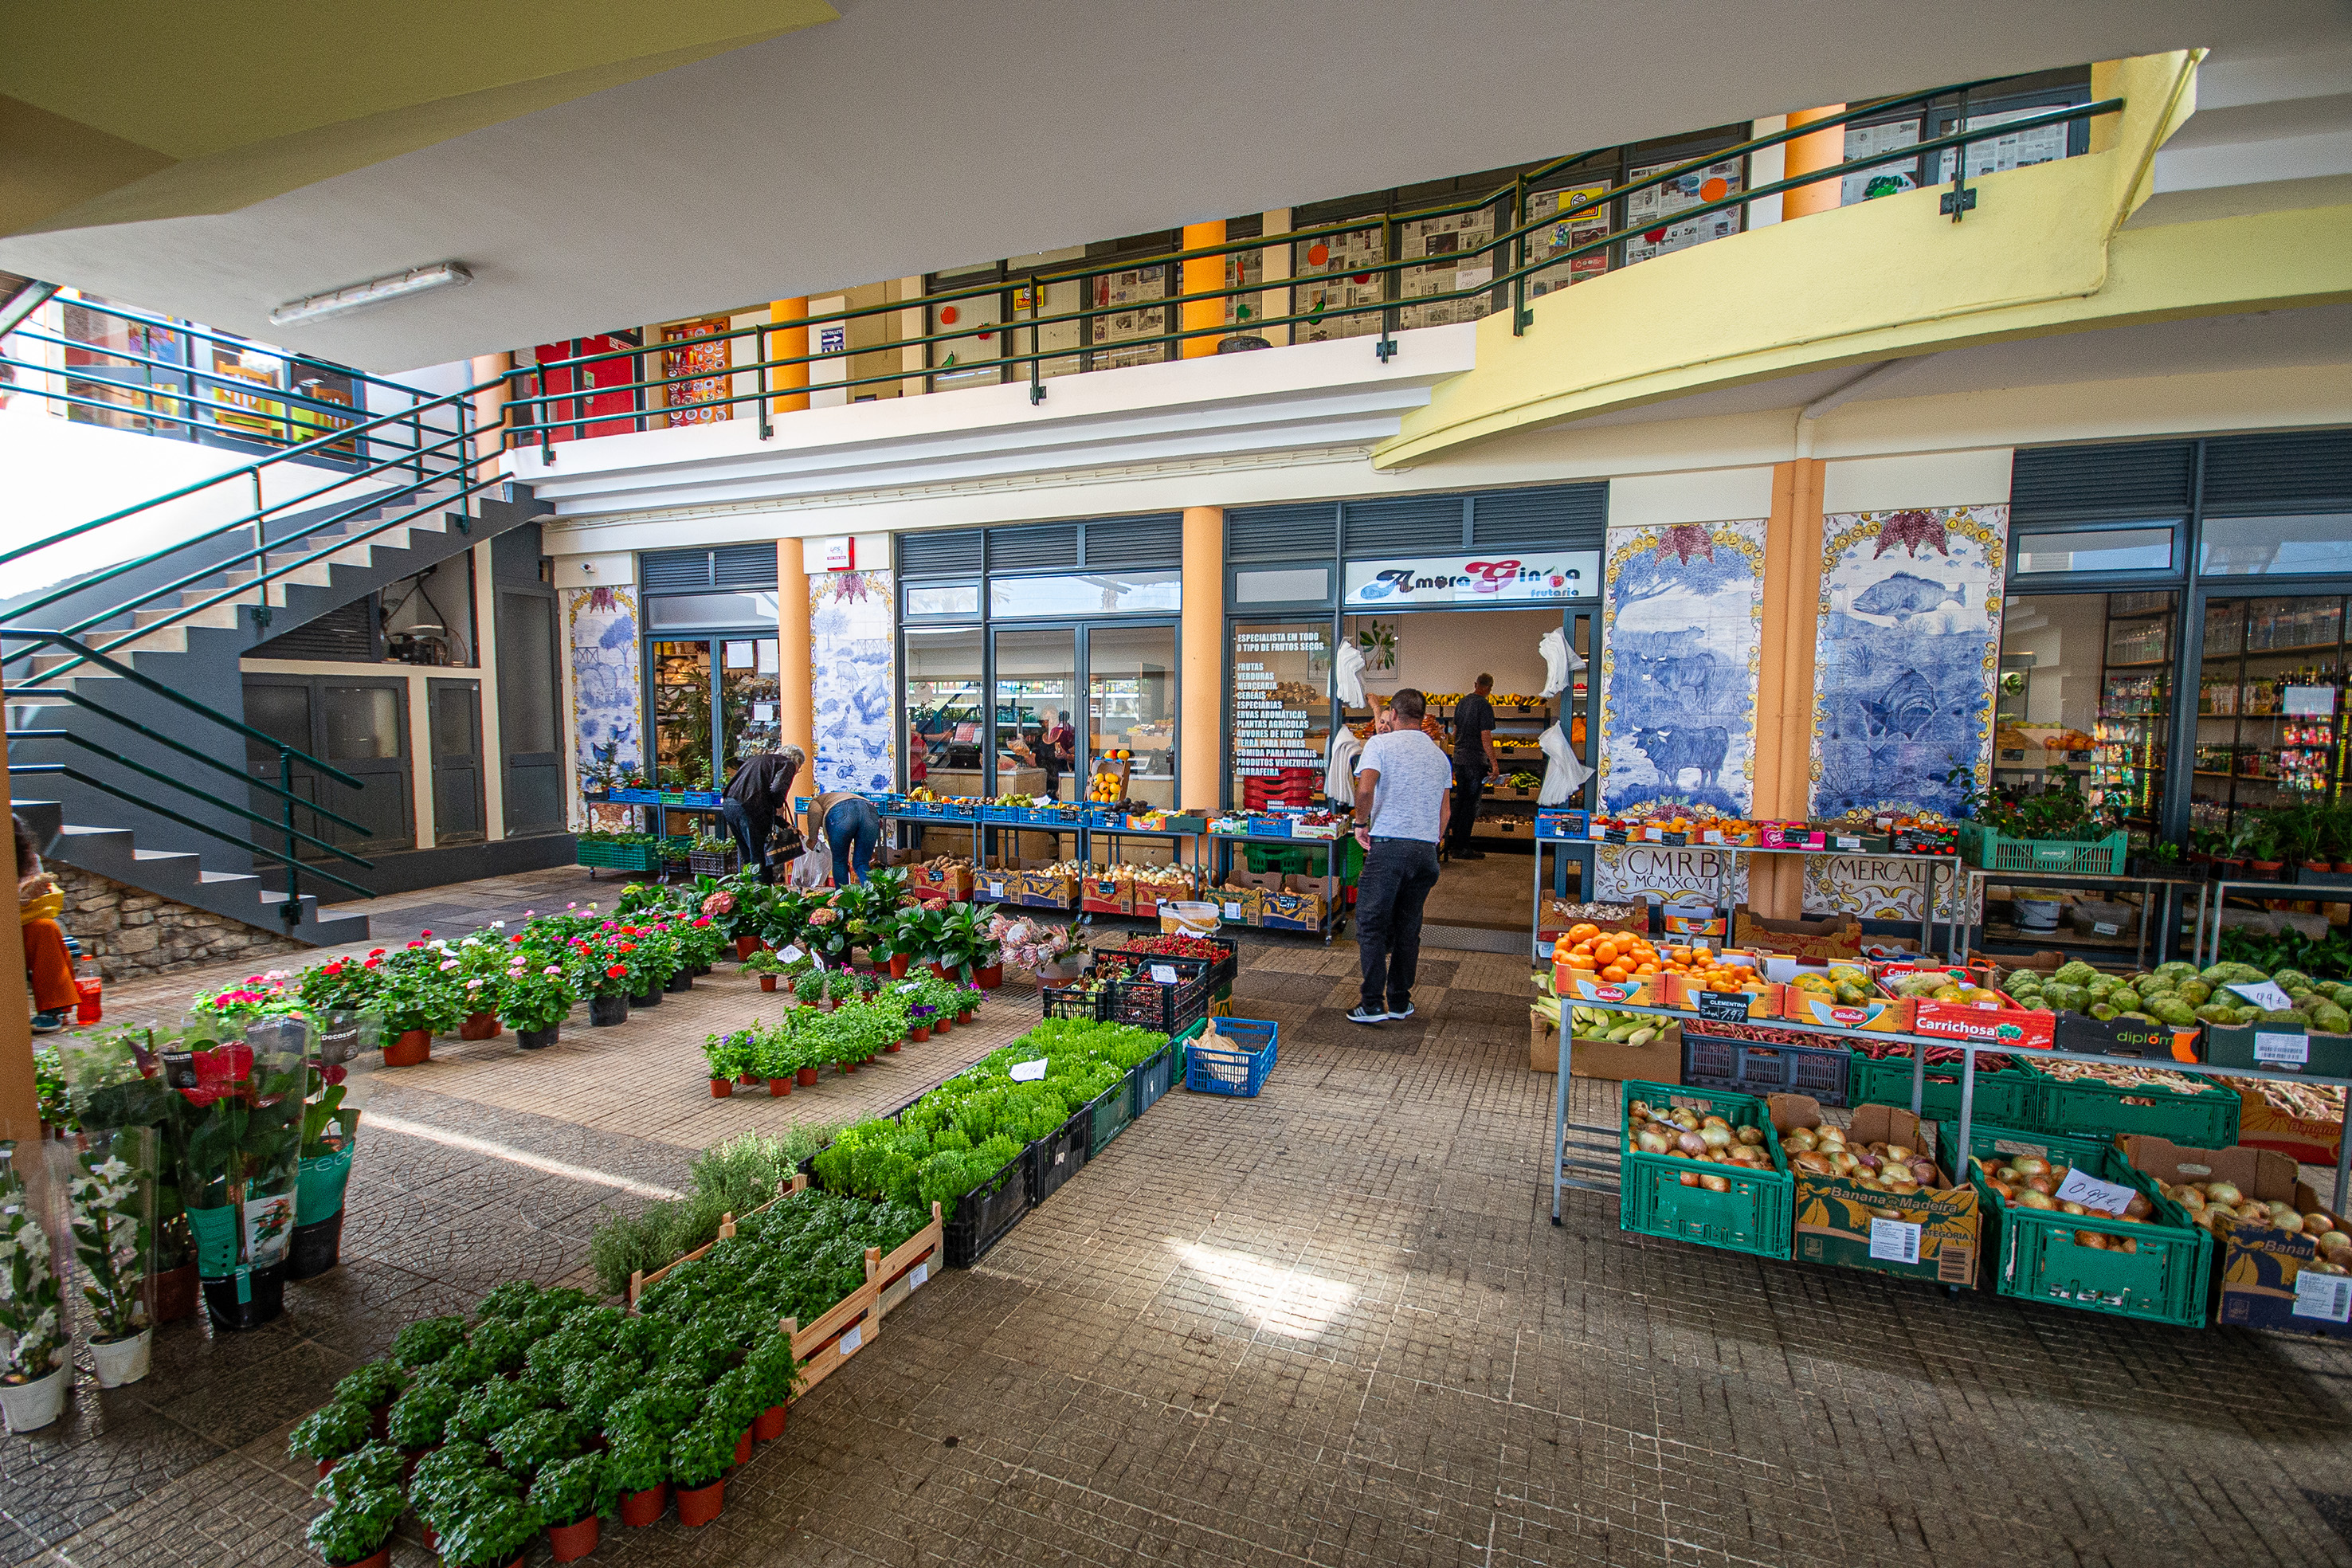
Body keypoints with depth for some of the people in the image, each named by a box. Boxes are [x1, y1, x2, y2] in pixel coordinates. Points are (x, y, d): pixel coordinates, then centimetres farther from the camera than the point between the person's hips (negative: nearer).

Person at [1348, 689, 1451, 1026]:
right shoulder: (1438, 753, 17)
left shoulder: (1380, 743, 0)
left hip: (1389, 844, -5)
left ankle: (1372, 1004, 1)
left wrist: (1361, 823, -2)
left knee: (1372, 925, 2)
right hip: (1426, 847, 5)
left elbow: (1365, 789, -16)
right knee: (1408, 927, 13)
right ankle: (1400, 1002, 20)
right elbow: (1444, 809, 19)